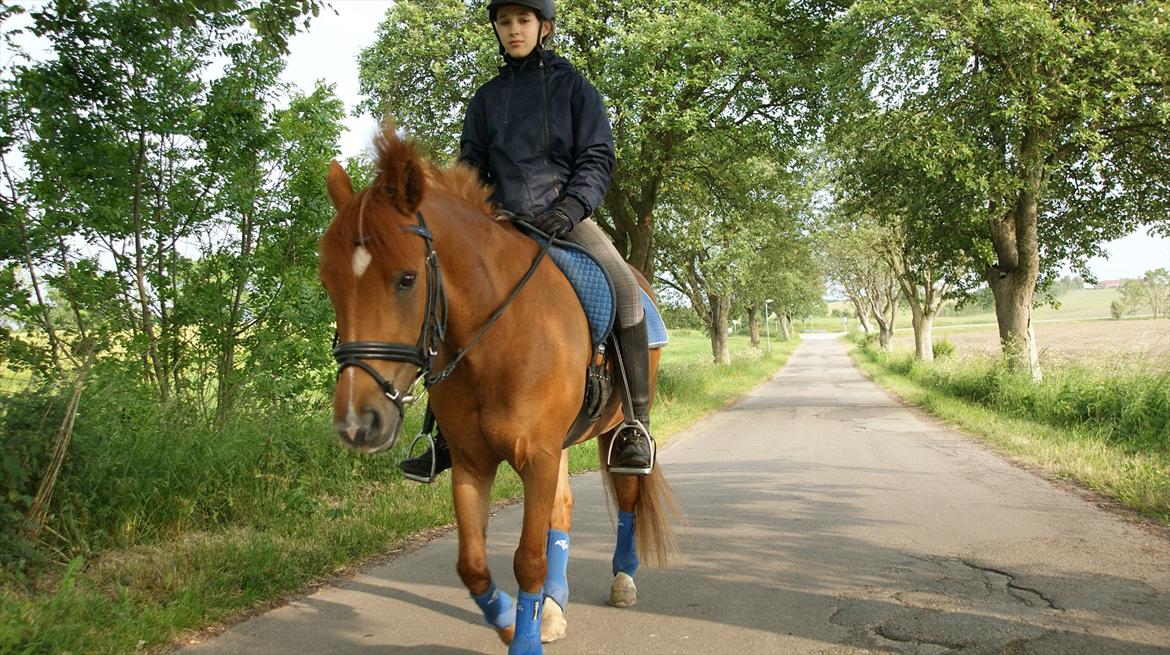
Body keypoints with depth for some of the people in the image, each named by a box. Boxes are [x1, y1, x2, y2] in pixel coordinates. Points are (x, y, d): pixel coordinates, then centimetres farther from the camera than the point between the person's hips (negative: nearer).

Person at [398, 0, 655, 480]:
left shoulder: (573, 87, 7)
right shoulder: (486, 99, 15)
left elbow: (597, 158, 1)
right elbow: (471, 168, 15)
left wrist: (572, 207, -18)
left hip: (564, 216, -3)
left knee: (622, 287, -29)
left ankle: (634, 424, -22)